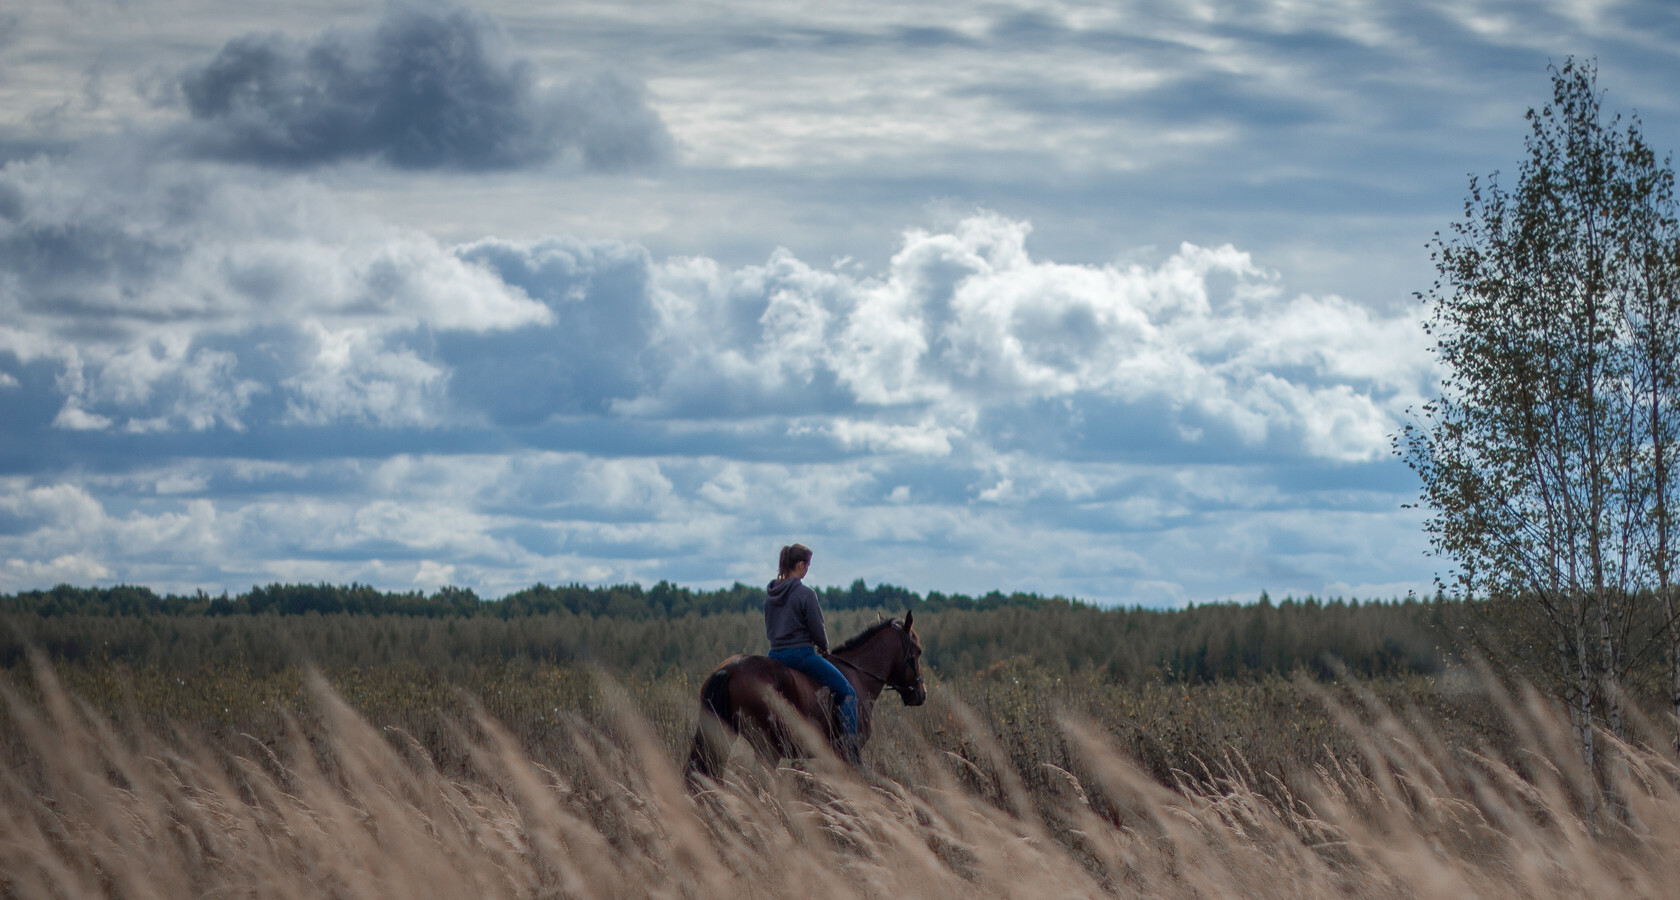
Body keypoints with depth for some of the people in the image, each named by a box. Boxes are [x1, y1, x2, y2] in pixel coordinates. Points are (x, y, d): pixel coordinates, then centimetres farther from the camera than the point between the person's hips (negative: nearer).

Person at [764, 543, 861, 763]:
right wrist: (824, 649, 9)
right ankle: (850, 752, -10)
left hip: (775, 654, 7)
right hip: (801, 654, -7)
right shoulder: (805, 594, -14)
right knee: (848, 693, 0)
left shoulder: (770, 593, 7)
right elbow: (817, 630, -10)